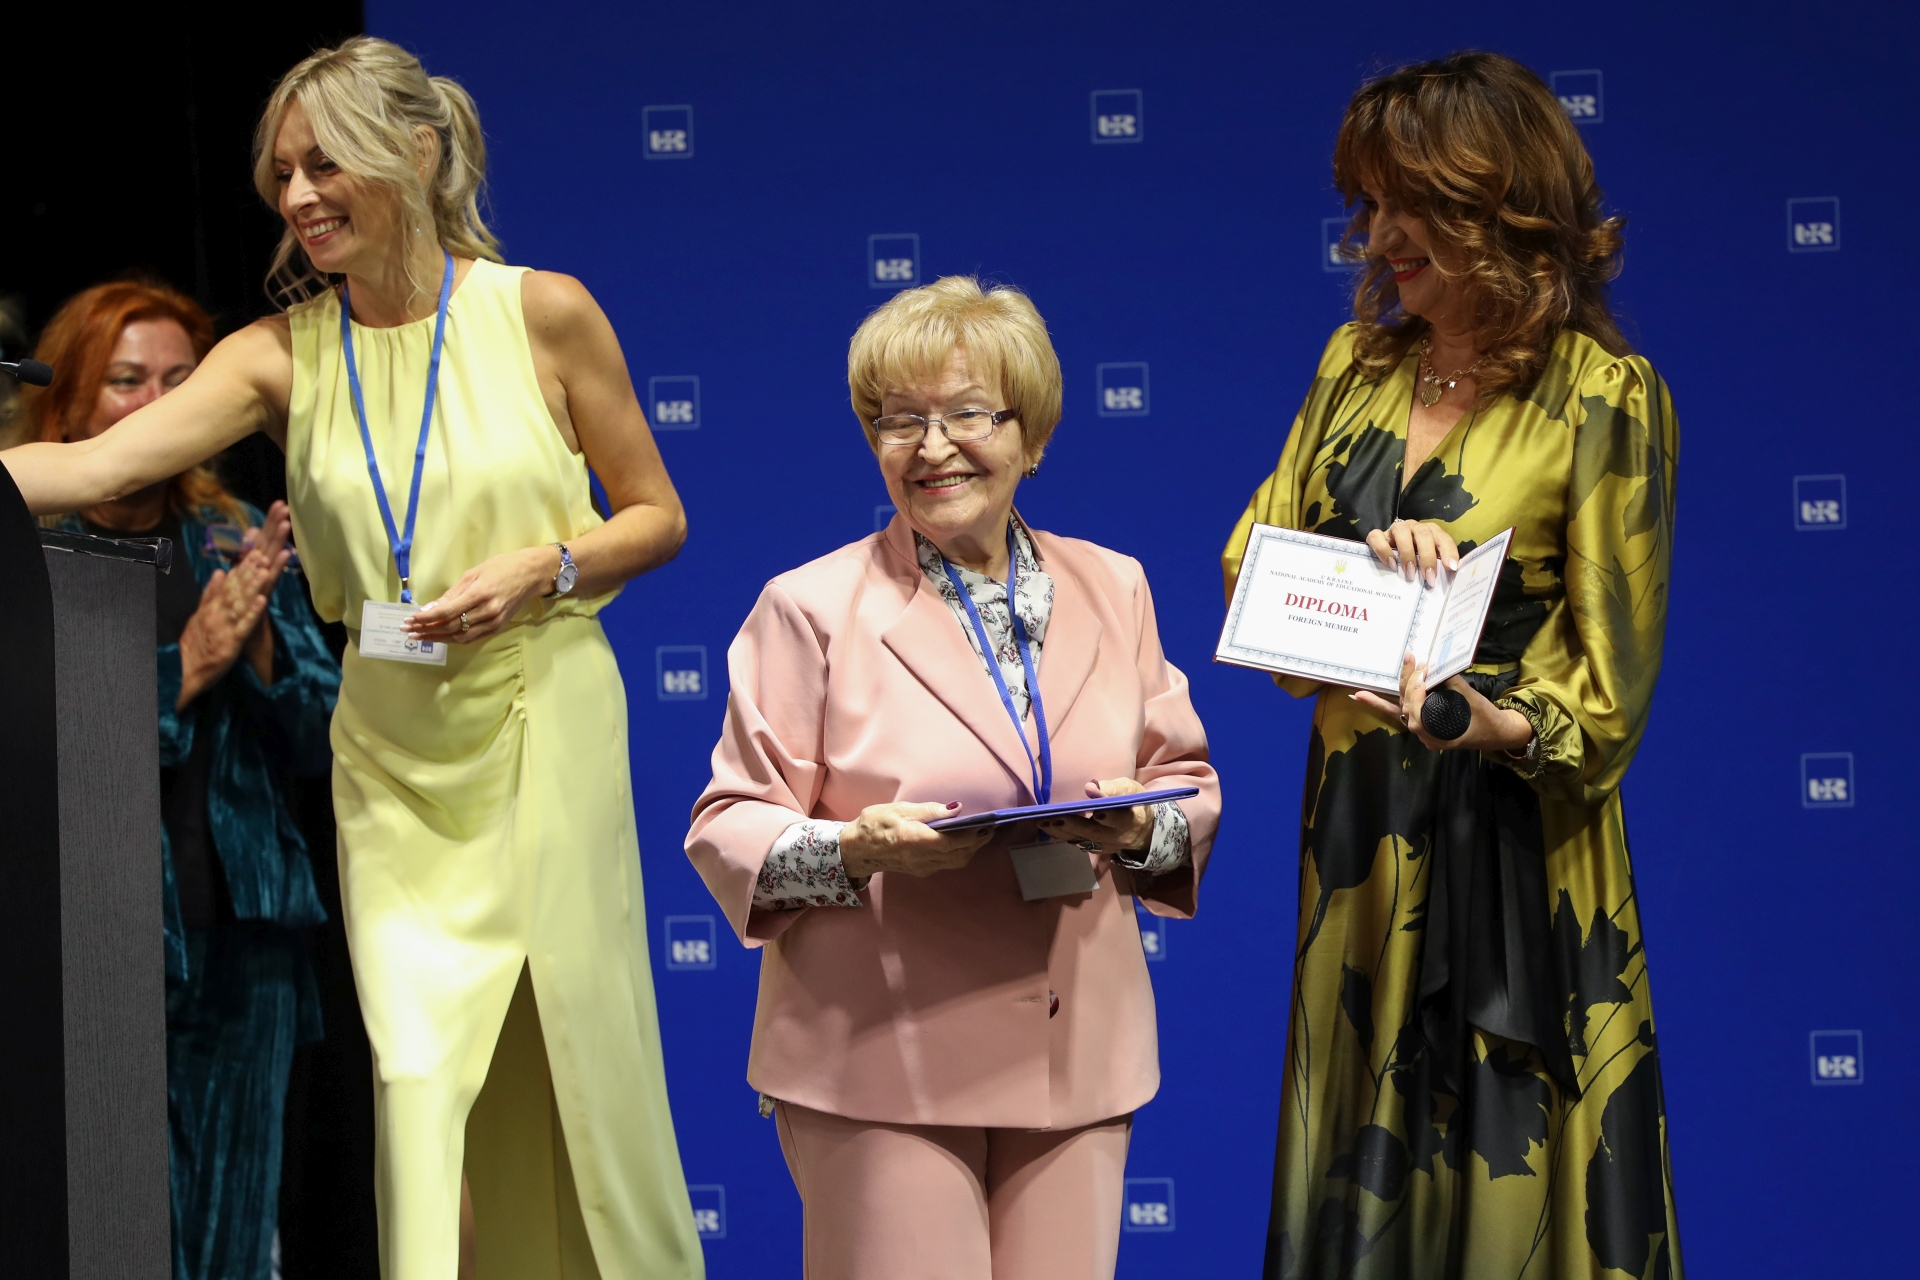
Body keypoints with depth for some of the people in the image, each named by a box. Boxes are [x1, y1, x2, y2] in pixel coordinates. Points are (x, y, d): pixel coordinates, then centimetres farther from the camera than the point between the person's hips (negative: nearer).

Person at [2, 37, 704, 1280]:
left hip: (543, 727, -2)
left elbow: (657, 517, 4)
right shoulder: (282, 354, 1)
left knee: (580, 1050, 4)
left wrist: (543, 570, -12)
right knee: (416, 1069, -3)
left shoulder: (544, 314, -3)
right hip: (393, 756, 2)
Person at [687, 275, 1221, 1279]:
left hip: (1078, 1058, 4)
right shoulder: (810, 609, -1)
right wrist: (854, 850, -21)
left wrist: (1141, 829, -7)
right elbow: (730, 828, -2)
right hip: (880, 1069, -4)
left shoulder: (1112, 590, 12)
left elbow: (1186, 781, 16)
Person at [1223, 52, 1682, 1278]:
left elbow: (1607, 703, -10)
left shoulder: (1606, 397, -10)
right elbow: (1253, 561, 6)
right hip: (1356, 818, 6)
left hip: (1509, 837, -5)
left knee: (1499, 1173, 3)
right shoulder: (1360, 360, 7)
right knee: (1356, 1177, 13)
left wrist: (1468, 719, -29)